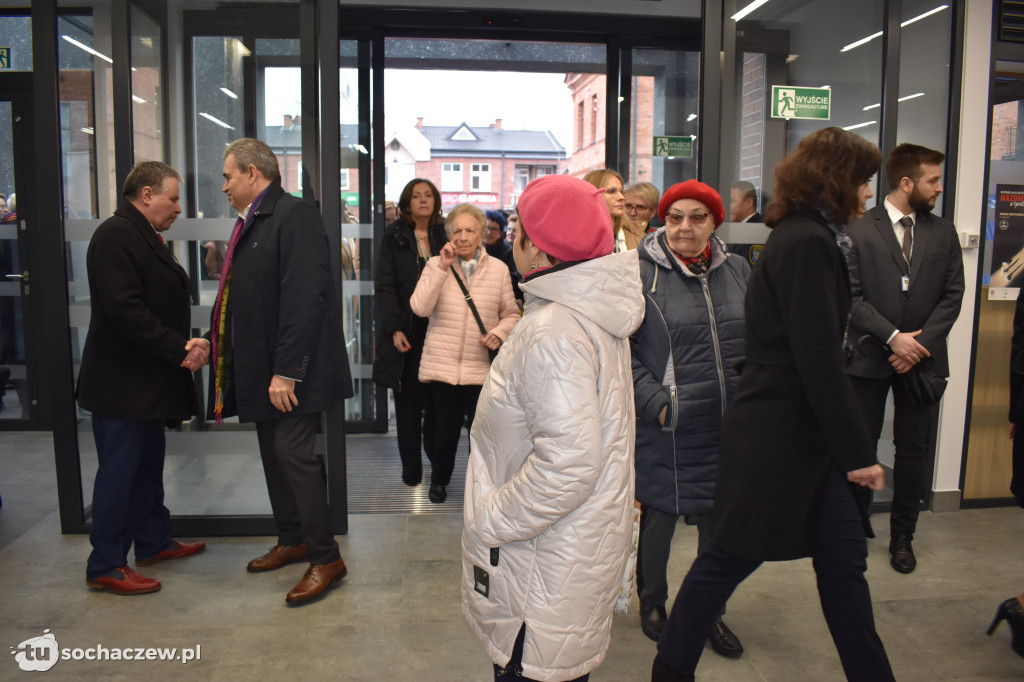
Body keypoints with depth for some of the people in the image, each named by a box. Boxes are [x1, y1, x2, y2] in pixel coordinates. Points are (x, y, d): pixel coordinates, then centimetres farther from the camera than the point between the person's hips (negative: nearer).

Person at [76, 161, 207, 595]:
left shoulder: (145, 238, 16)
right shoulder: (115, 236, -16)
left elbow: (161, 303, 16)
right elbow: (124, 309, -25)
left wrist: (185, 346, -1)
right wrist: (179, 349, -22)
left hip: (146, 381, 10)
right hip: (120, 384, -10)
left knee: (148, 465, 18)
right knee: (118, 471, -1)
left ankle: (153, 542, 32)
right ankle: (105, 566, 11)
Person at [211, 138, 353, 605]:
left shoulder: (295, 215, -14)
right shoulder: (251, 223, 16)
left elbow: (305, 298, -23)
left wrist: (286, 370, -24)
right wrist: (214, 344, 13)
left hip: (290, 371, -10)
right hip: (262, 368, 10)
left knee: (293, 453, -7)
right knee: (273, 453, 15)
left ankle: (326, 557, 6)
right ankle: (291, 541, 30)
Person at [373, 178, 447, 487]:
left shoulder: (444, 235, 10)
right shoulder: (394, 237, 4)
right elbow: (384, 286, -2)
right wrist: (394, 329, -12)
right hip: (406, 332, -1)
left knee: (437, 399, 1)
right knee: (408, 402, 4)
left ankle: (437, 459, 18)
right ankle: (411, 468, 13)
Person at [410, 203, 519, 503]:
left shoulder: (498, 269, 4)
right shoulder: (436, 265, 2)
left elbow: (511, 314, 11)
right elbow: (420, 308, -11)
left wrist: (499, 332, -10)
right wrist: (442, 268, -15)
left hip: (482, 365, 0)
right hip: (443, 363, 0)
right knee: (446, 427, 10)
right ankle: (439, 479, 35)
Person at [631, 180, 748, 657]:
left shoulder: (737, 270, 8)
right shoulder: (641, 272, -8)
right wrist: (656, 403, -15)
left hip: (727, 425, 5)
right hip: (666, 429, -4)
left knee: (719, 519, 15)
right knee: (659, 517, 12)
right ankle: (652, 602, 36)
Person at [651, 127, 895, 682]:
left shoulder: (802, 238, 13)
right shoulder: (808, 244, -18)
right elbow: (820, 363, -22)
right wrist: (858, 452, -15)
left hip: (802, 435, 10)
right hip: (779, 436, -10)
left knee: (844, 562, 16)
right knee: (727, 560, 5)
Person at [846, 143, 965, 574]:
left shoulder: (943, 233, 7)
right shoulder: (859, 230, -4)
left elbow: (952, 295, 4)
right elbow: (851, 296, -8)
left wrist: (920, 342, -8)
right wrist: (892, 337, -15)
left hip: (922, 357, 3)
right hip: (869, 358, -3)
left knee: (913, 448, 9)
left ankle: (903, 535, 23)